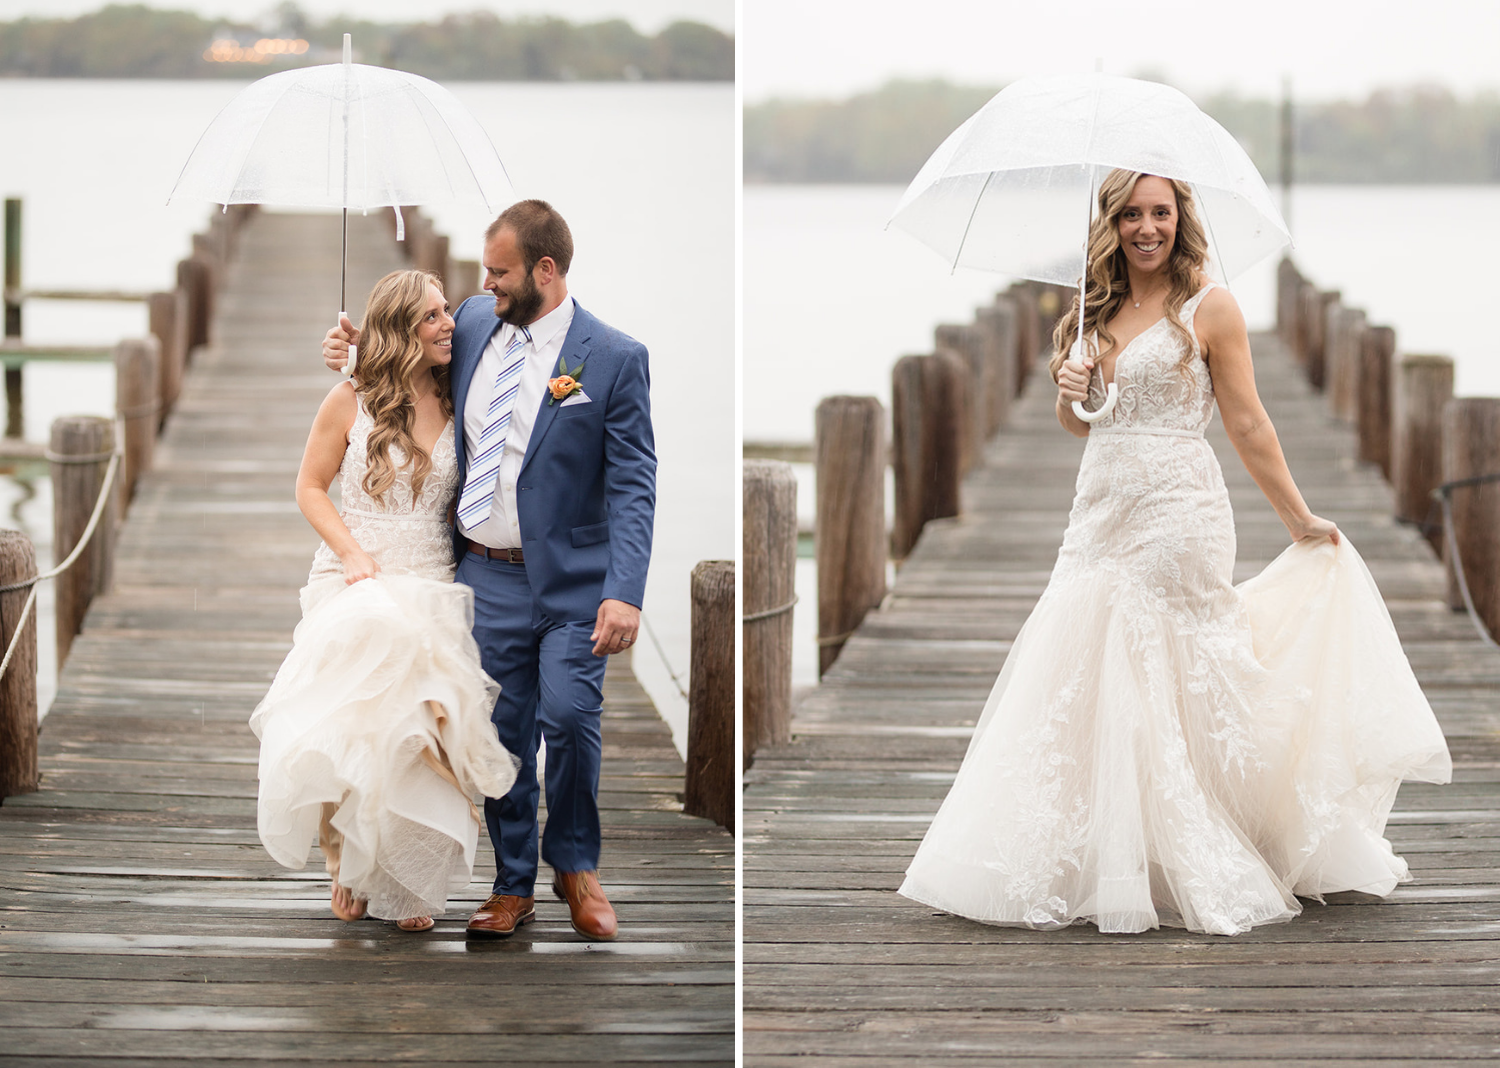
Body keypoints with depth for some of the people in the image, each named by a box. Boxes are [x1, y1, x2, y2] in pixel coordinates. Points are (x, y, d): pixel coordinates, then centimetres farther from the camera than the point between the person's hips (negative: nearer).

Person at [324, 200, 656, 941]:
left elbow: (632, 484, -11)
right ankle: (513, 885, 21)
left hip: (570, 583, -4)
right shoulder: (473, 323, 6)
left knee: (569, 718, -16)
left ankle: (575, 865, 8)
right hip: (486, 578, 4)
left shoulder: (613, 358, -9)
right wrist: (360, 350, 6)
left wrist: (625, 593, -21)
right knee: (502, 737, 7)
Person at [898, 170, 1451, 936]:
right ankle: (1103, 863, 13)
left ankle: (1203, 873, 6)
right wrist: (1068, 393, -2)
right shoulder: (1097, 310, 13)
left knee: (1171, 689, -4)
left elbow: (1247, 424, -1)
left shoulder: (1207, 308, -4)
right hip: (1100, 513, 6)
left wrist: (1299, 520, 0)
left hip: (1177, 514, -6)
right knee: (1087, 687, 3)